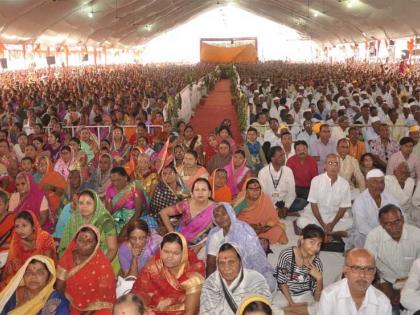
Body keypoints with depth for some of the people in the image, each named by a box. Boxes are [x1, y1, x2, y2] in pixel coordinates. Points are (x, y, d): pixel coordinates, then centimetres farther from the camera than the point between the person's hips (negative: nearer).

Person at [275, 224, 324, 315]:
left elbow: (317, 299, -8)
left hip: (305, 296, 4)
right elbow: (281, 282, -7)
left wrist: (319, 278, -24)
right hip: (286, 294, -3)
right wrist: (292, 303, -14)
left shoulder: (316, 262, -9)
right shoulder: (286, 254, -17)